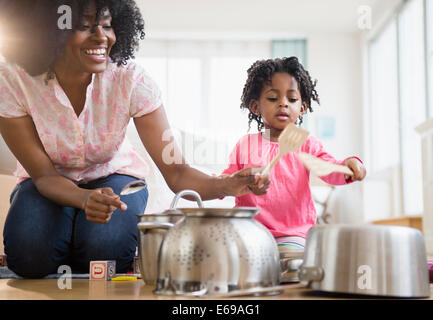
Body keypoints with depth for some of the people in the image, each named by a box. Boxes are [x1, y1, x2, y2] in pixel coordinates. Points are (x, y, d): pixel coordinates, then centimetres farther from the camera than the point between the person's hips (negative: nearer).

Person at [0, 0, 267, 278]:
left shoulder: (131, 80, -25)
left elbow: (176, 172, -26)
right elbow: (44, 174, -20)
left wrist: (226, 185, -47)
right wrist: (86, 199, -42)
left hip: (113, 175, 0)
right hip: (50, 184, 1)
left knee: (107, 247, -32)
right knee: (30, 252, -29)